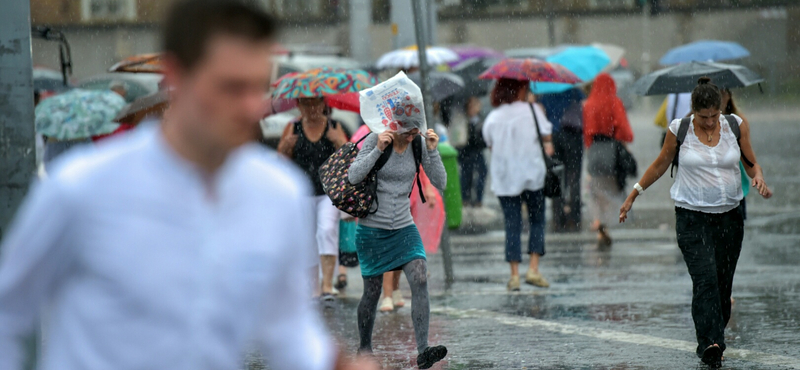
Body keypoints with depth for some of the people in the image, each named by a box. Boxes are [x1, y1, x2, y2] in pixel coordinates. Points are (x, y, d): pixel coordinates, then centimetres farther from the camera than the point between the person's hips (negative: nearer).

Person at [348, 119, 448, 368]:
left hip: (404, 228, 2)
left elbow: (440, 183, -3)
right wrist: (378, 149, -26)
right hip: (371, 229, -2)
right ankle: (364, 349, 28)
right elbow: (354, 177, -17)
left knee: (420, 279, -18)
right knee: (372, 291, 5)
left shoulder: (418, 145, -1)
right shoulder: (375, 140, -9)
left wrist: (433, 151, -15)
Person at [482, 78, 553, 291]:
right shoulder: (532, 111, -5)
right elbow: (547, 136, -5)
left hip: (504, 178, 2)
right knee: (537, 220, 11)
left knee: (512, 225, 5)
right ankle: (533, 269, -2)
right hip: (532, 174, -2)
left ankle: (515, 275, 0)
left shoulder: (493, 118, 2)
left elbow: (490, 144, 8)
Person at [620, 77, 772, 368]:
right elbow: (660, 165, 10)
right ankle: (710, 344, -26)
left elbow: (751, 162, 11)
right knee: (705, 280, -17)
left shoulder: (736, 126, 1)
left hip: (729, 215, 3)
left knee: (723, 283, 3)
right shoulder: (679, 130, -4)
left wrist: (759, 179, -11)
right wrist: (633, 196, 14)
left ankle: (711, 342, 15)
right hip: (691, 217, -3)